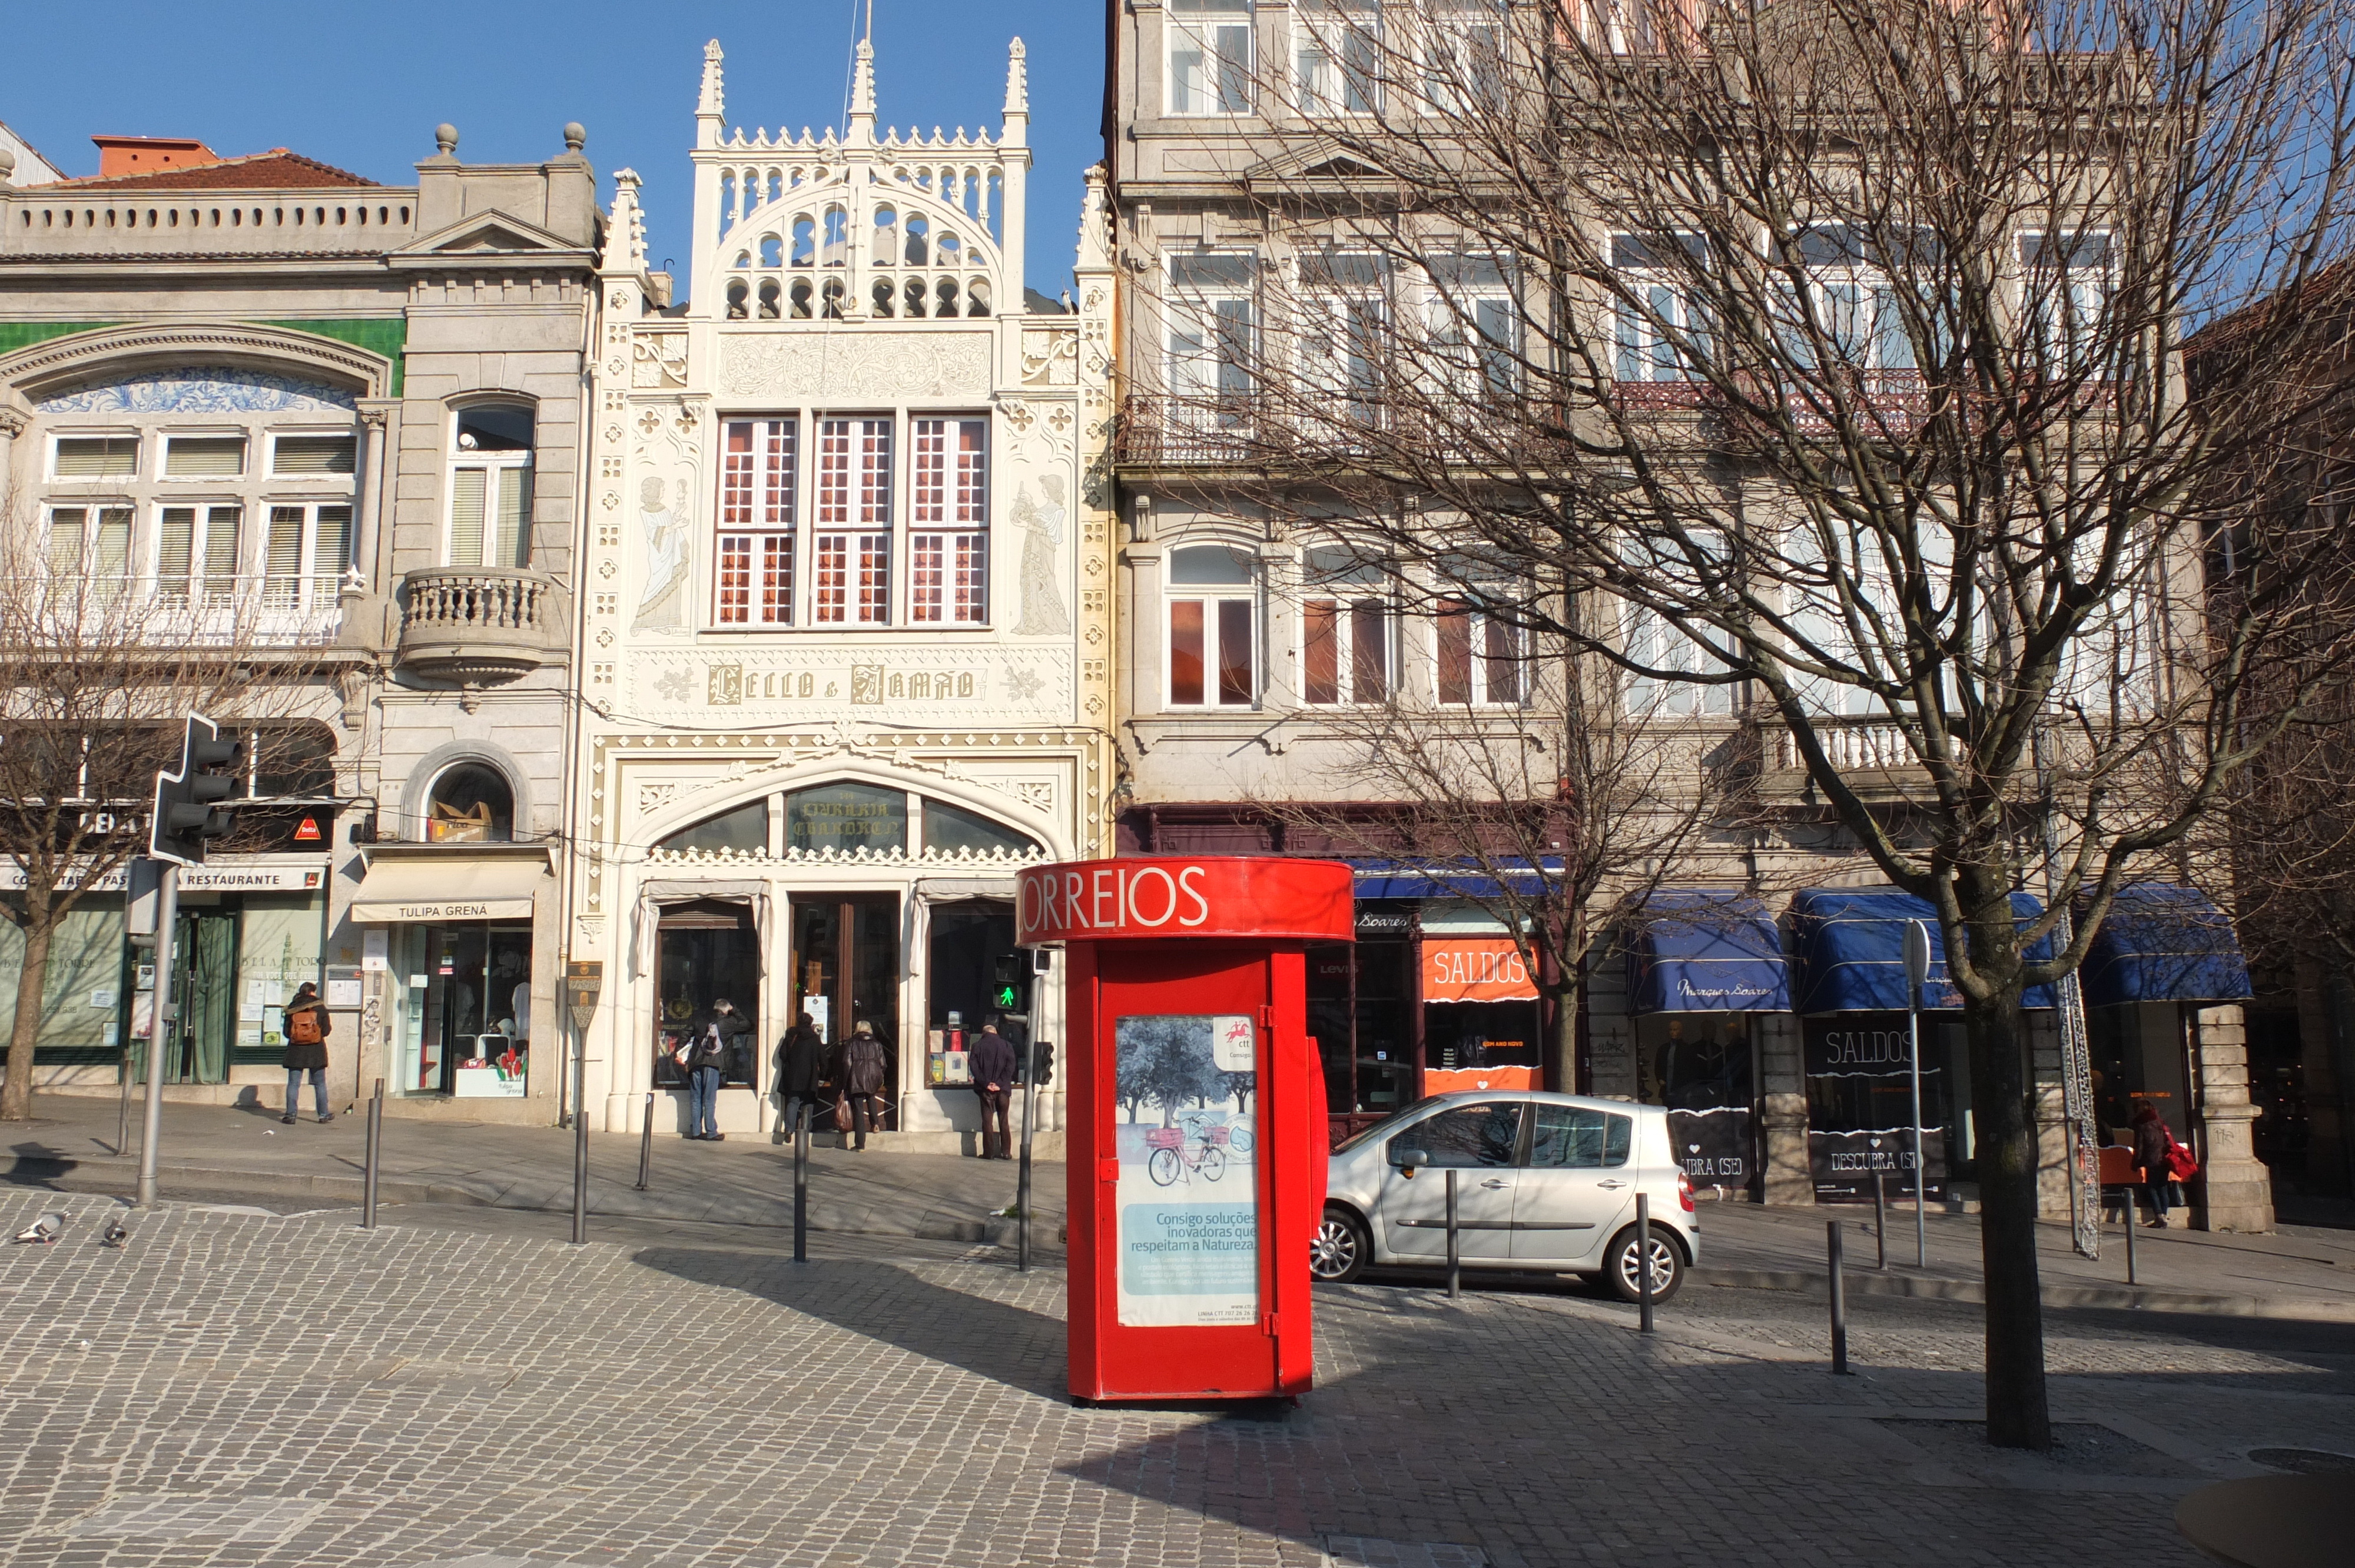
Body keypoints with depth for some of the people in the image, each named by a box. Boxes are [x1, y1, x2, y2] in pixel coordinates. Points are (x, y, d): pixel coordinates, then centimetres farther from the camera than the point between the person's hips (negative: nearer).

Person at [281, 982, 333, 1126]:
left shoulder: (291, 1009, -1)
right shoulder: (320, 1007, -5)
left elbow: (286, 1032, 1)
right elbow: (326, 1030, -4)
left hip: (296, 1050, 1)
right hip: (316, 1050, -1)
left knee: (293, 1083, 5)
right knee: (320, 1083, 9)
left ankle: (291, 1114, 1)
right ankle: (323, 1114, 12)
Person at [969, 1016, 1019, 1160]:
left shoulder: (978, 1046, 1)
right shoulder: (1006, 1045, 4)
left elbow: (974, 1067, -7)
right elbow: (1010, 1067, -4)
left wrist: (985, 1083, -9)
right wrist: (1000, 1084, -8)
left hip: (986, 1089, -1)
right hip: (1003, 1089, 1)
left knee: (987, 1121, 3)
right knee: (1004, 1121, 10)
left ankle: (988, 1152, 0)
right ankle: (1006, 1152, 8)